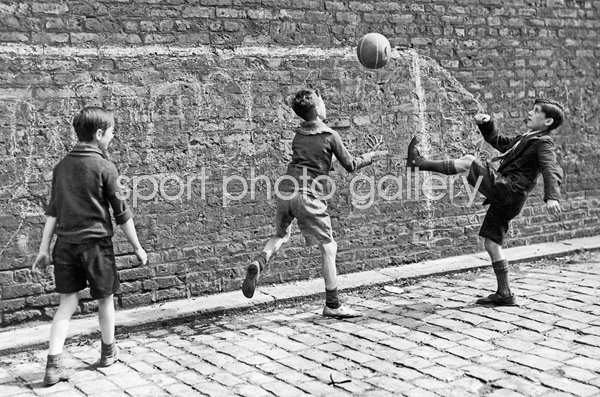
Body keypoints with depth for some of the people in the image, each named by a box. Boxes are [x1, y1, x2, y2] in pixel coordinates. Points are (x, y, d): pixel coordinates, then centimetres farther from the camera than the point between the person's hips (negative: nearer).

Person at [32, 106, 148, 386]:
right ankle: (108, 352, 31)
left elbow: (52, 212, 8)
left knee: (67, 302, 7)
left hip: (65, 244, 5)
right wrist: (137, 247, 3)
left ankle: (54, 365, -2)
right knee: (105, 299, 14)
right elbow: (121, 213, -5)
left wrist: (44, 250, 11)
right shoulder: (104, 167, -9)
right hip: (95, 243, -5)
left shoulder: (62, 166, 8)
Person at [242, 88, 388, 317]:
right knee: (328, 247, 3)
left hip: (286, 190, 6)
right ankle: (332, 305, 5)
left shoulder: (298, 135, 16)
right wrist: (372, 156, 23)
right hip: (307, 196, -6)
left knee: (281, 235, 26)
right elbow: (350, 165, 6)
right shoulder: (330, 136, 0)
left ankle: (258, 263, -4)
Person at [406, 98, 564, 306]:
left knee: (468, 161, -15)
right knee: (491, 243, 9)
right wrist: (486, 124, 17)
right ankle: (504, 294, 12)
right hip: (503, 196, 9)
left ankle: (420, 163, -6)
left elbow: (552, 170, -18)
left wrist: (552, 197, -35)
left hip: (508, 191, -9)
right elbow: (498, 142, 36)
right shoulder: (525, 139, 25)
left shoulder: (543, 143, -2)